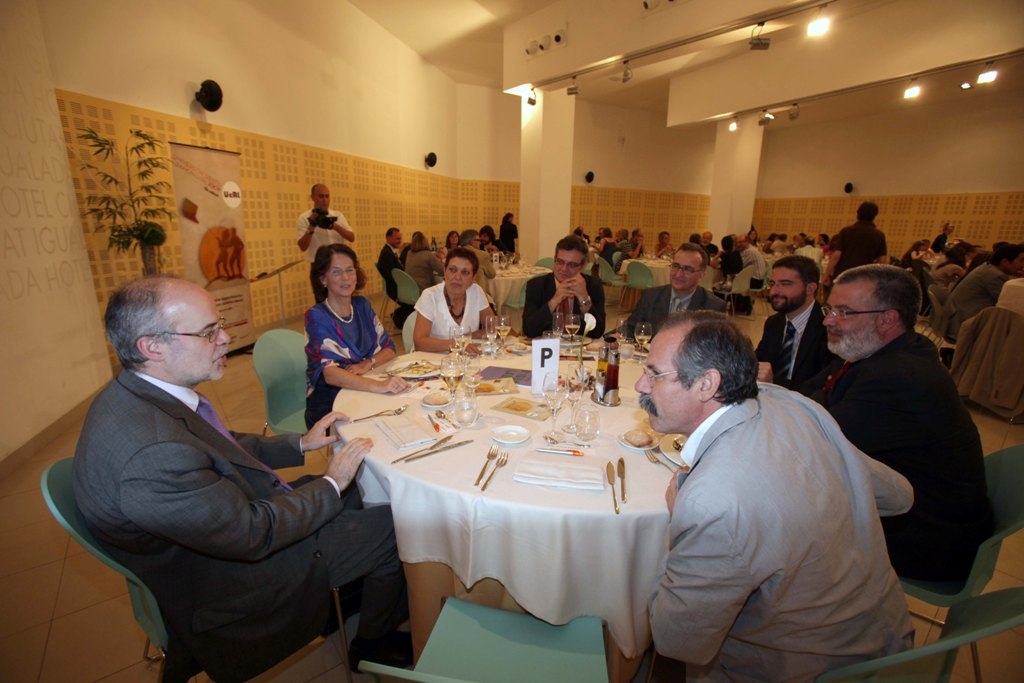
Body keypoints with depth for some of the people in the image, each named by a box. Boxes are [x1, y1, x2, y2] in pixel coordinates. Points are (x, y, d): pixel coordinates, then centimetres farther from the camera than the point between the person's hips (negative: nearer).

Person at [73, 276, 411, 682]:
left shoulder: (138, 394, -7)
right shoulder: (151, 453, -37)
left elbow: (220, 448, 8)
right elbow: (254, 533, -27)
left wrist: (301, 443, 1)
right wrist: (332, 483, -15)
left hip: (232, 514, 9)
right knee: (394, 525, -4)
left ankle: (345, 603, 33)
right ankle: (376, 641, 23)